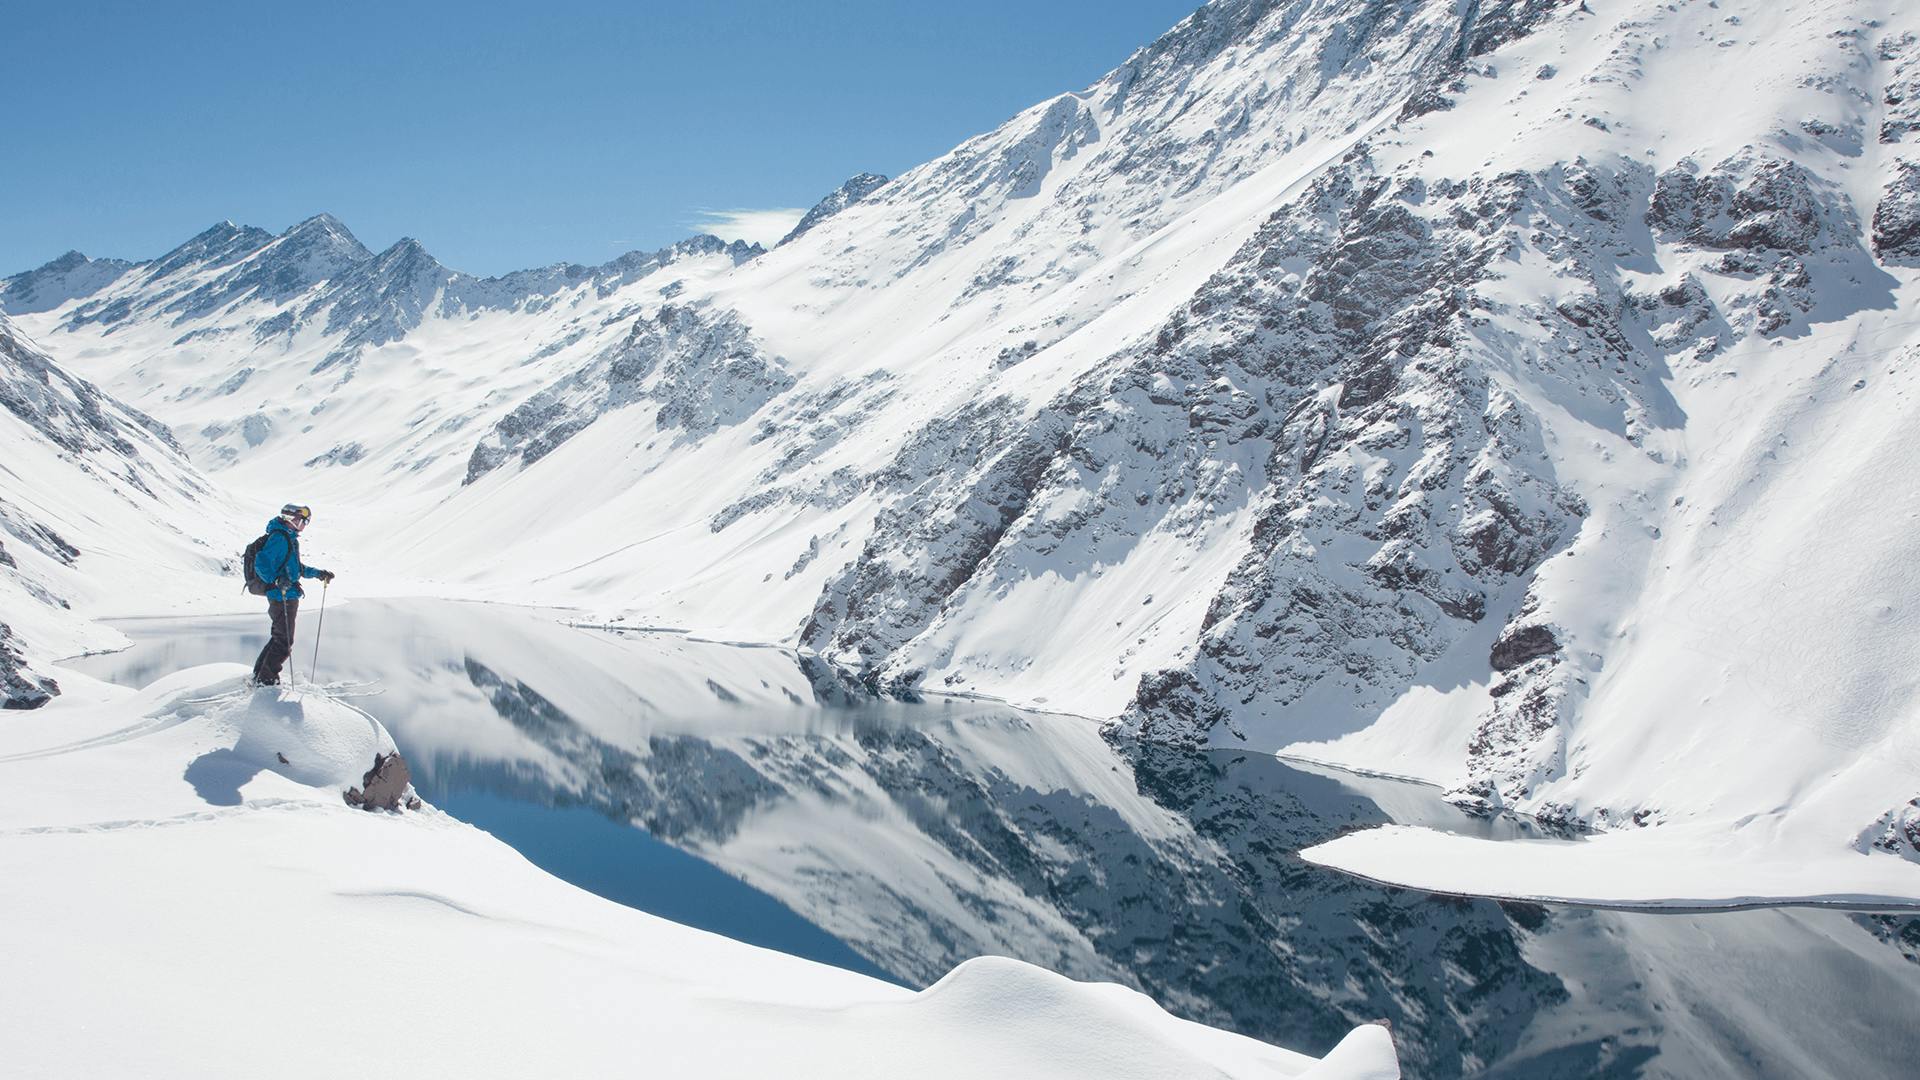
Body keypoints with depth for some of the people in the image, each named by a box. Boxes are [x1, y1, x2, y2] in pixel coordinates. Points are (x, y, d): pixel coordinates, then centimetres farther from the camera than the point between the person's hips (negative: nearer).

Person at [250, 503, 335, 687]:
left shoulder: (289, 538, 17)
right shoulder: (279, 538, -16)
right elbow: (261, 563, -26)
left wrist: (318, 573, 25)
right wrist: (276, 580, -37)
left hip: (288, 597, 10)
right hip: (282, 598, -10)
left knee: (279, 638, 19)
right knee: (284, 643, -5)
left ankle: (259, 675, 27)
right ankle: (266, 680, 3)